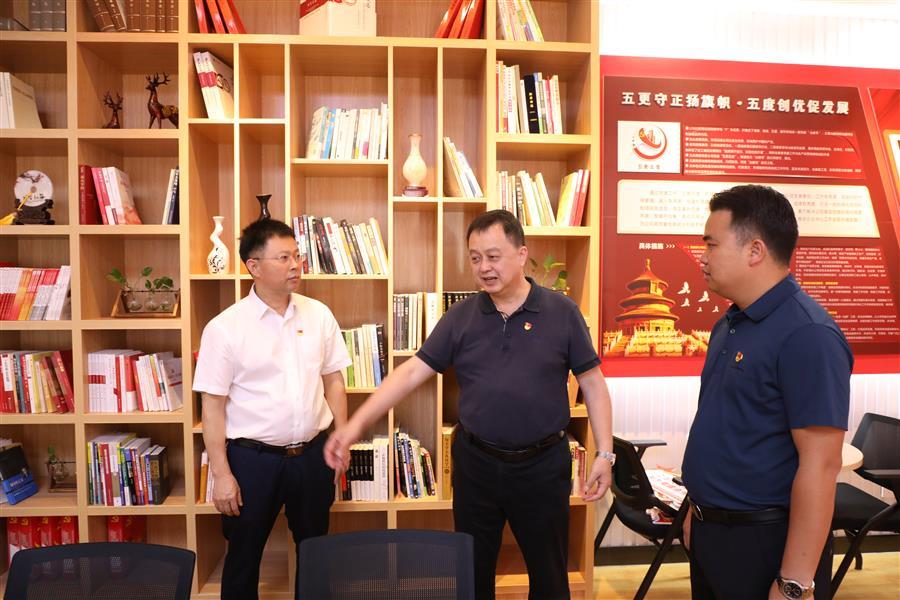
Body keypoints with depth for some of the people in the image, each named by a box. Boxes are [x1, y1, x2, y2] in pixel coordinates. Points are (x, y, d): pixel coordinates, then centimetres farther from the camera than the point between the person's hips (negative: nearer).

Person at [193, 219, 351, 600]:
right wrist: (221, 474, -9)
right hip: (253, 458, -3)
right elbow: (213, 405, -8)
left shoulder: (319, 315, -1)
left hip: (312, 454, 3)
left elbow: (333, 382, 6)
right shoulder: (224, 328, -11)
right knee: (244, 556, 15)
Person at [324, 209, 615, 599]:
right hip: (475, 462, 2)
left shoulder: (562, 312, -6)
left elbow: (592, 382, -2)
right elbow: (412, 371, -7)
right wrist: (356, 424, -15)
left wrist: (604, 453, -6)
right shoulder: (460, 317, -3)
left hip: (542, 464, -1)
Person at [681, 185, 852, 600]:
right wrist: (699, 511, 15)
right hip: (710, 530, 8)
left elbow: (820, 465, -23)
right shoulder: (729, 324, 6)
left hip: (764, 540, -8)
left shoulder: (807, 334, -21)